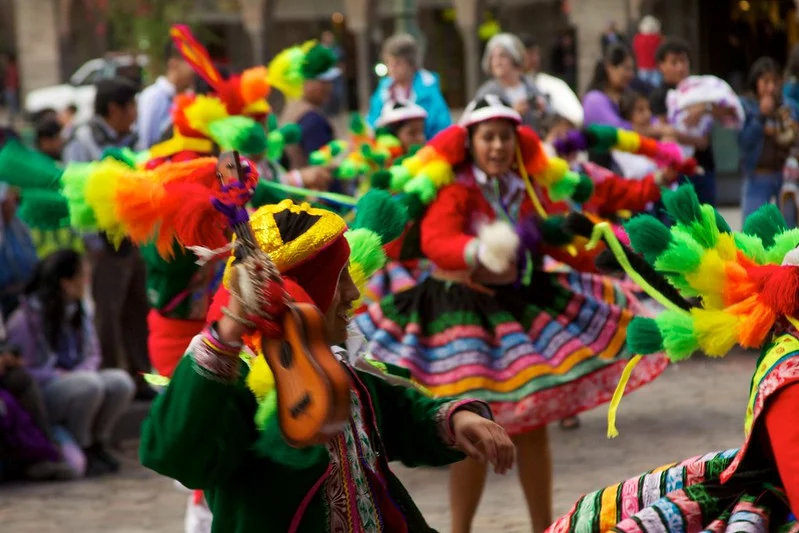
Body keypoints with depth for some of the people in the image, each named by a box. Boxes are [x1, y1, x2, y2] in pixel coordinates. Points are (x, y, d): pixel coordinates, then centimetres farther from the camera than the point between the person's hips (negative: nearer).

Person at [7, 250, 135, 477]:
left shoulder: (77, 312, 10)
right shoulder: (25, 318, -14)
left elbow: (92, 354, 12)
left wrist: (81, 372, -12)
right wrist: (64, 377, -21)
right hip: (38, 395, -7)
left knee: (121, 382, -18)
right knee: (89, 384, -34)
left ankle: (97, 444, -1)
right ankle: (80, 450, -15)